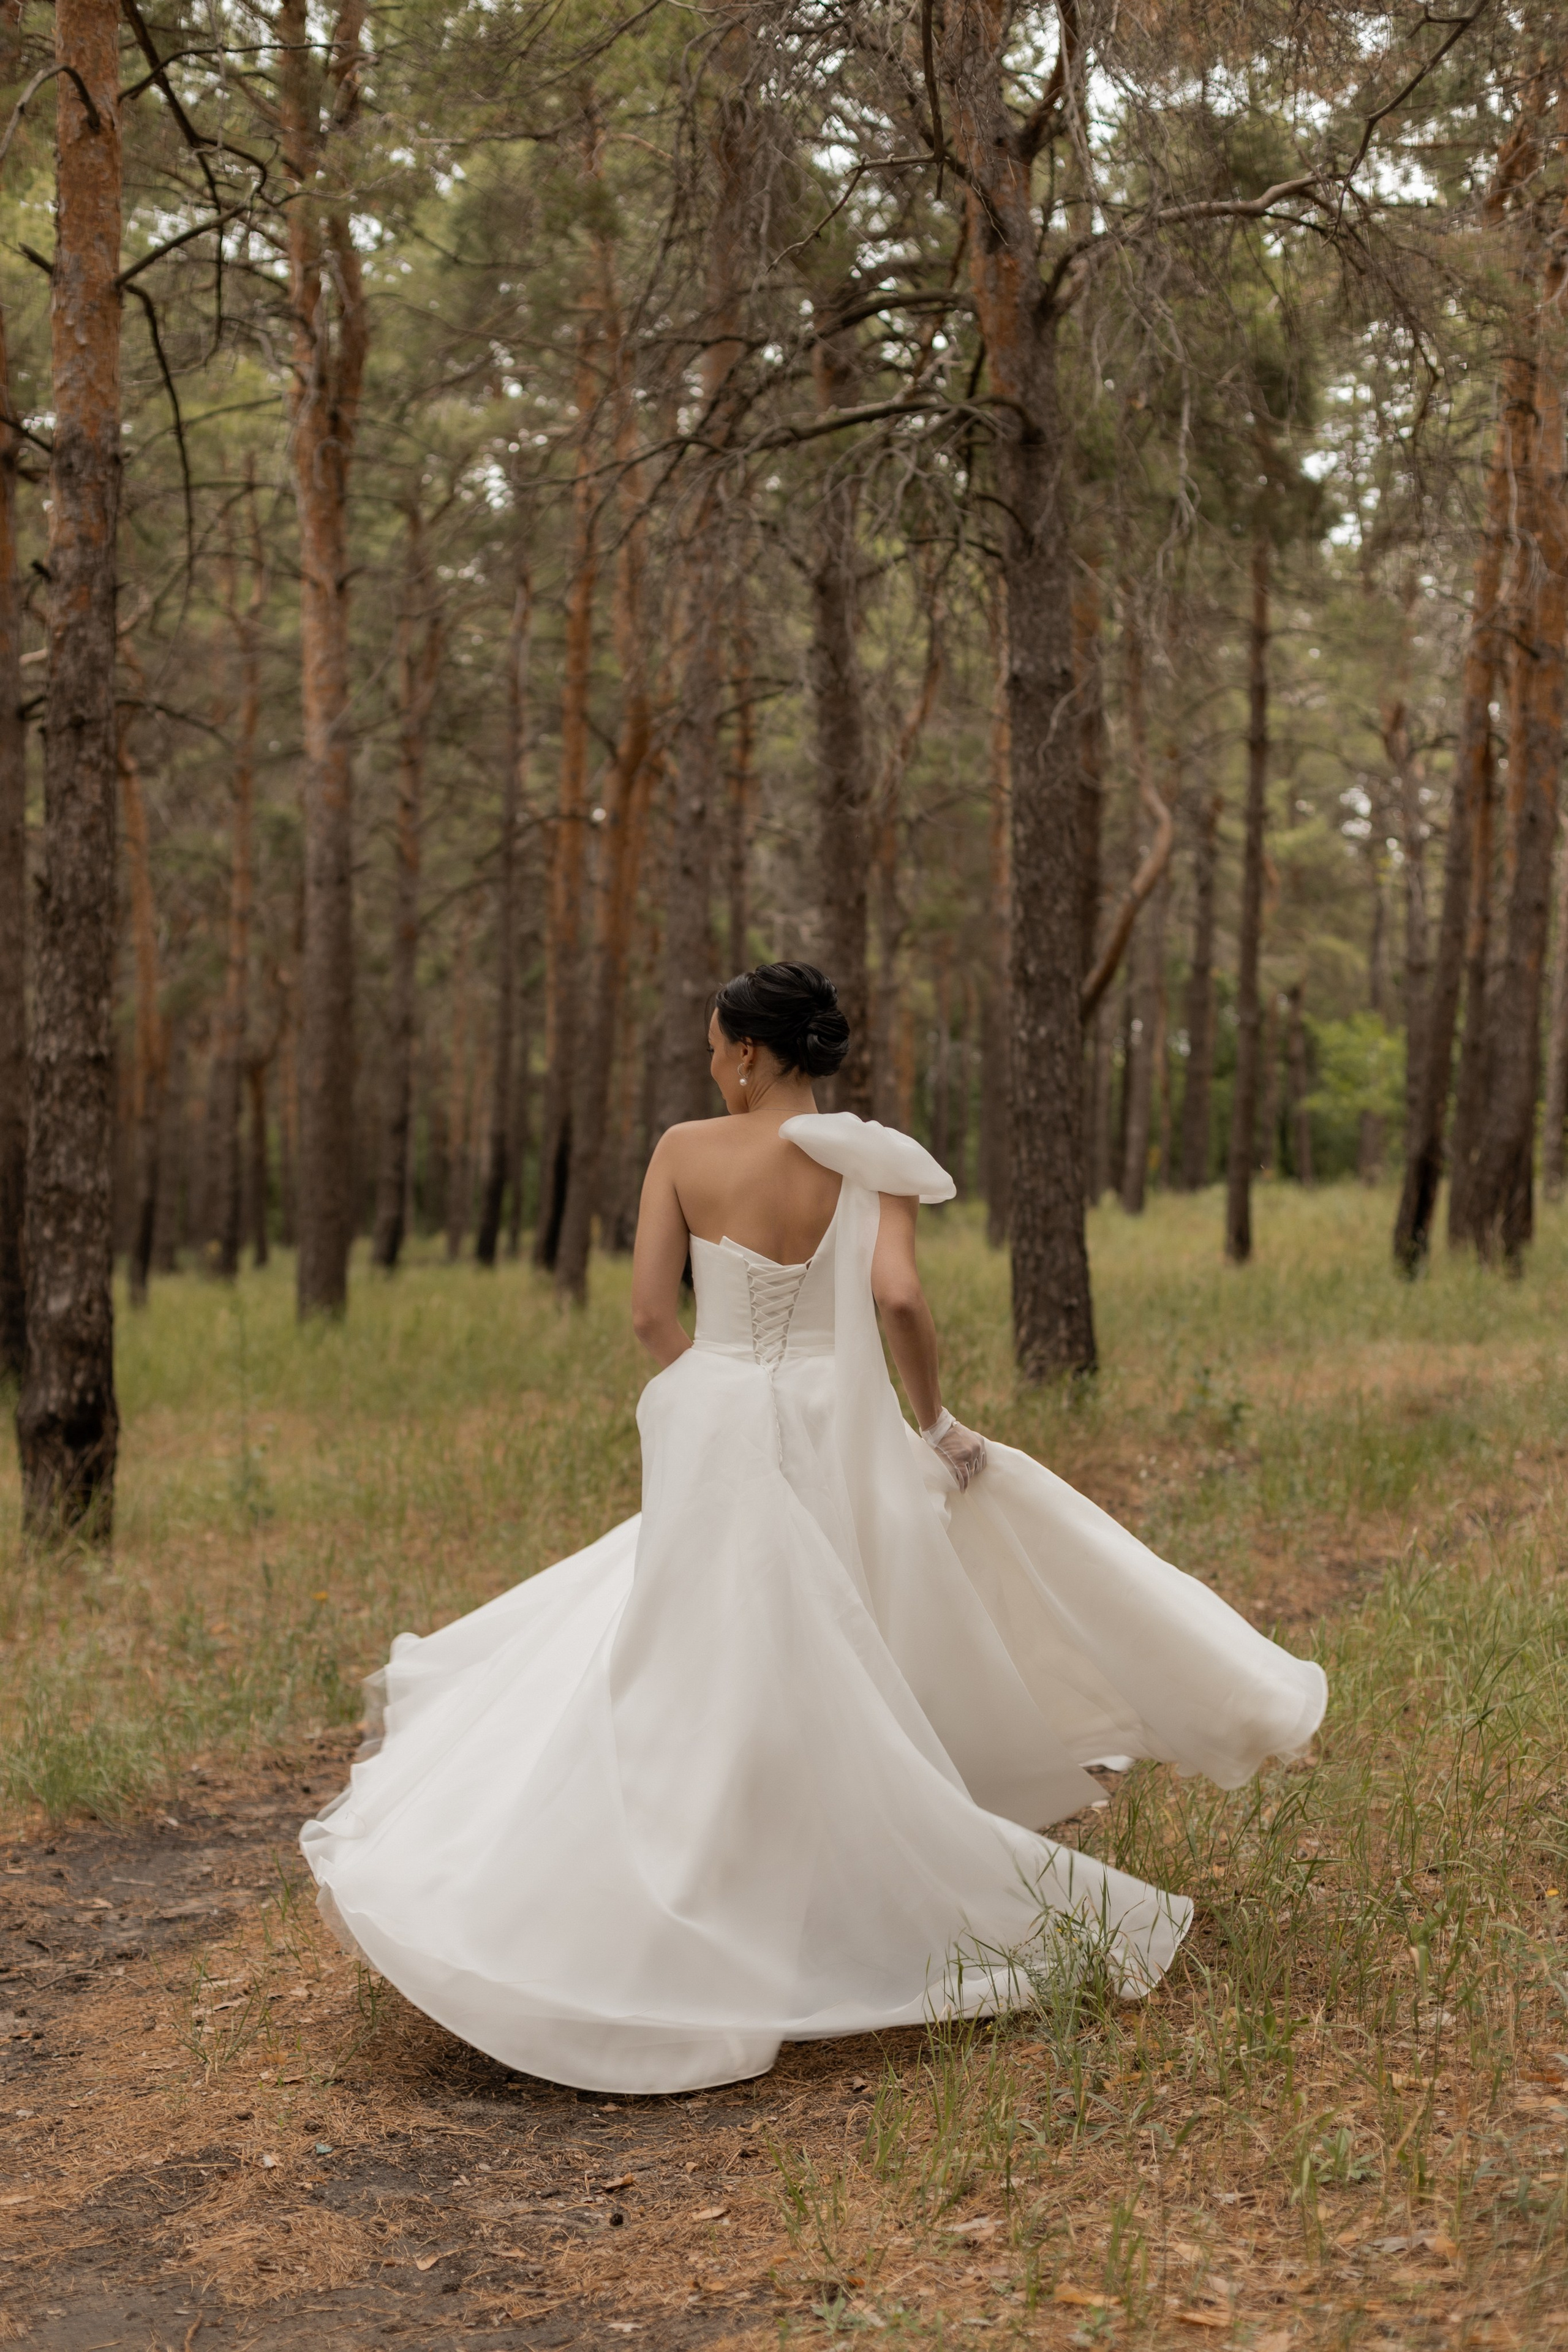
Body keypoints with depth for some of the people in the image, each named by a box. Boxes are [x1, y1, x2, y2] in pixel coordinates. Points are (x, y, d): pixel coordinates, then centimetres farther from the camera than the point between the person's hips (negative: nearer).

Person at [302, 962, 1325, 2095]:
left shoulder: (684, 1152, -1)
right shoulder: (870, 1162, -3)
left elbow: (652, 1312, -2)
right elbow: (900, 1297, -16)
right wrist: (932, 1417, -2)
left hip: (715, 1437, 0)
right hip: (836, 1436, 0)